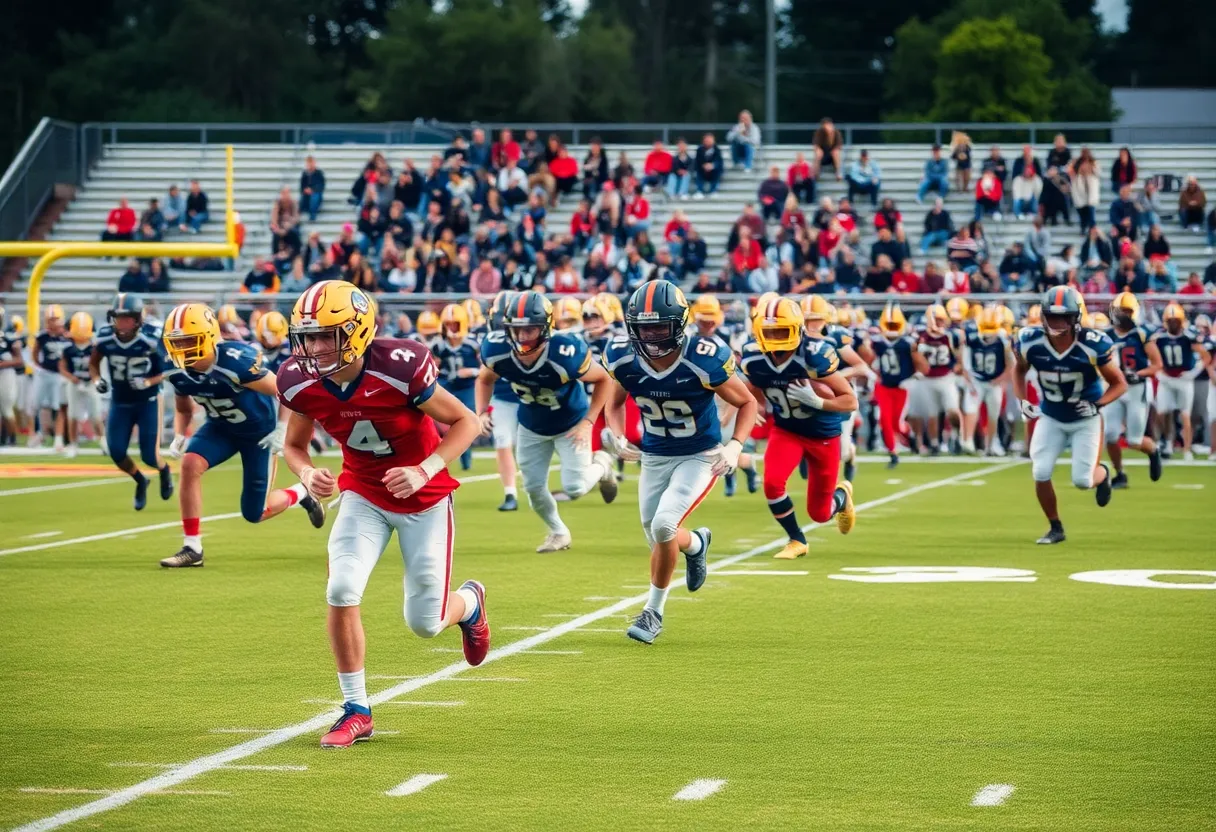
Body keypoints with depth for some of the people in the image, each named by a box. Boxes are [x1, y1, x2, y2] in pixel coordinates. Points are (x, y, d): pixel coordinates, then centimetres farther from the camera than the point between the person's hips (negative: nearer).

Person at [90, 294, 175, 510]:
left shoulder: (152, 338, -22)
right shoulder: (105, 337, -13)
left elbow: (166, 370, -11)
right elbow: (93, 362, 6)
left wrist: (148, 383, -27)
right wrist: (97, 380, -13)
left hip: (148, 401, -3)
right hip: (119, 402, 3)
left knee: (150, 456, -7)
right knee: (116, 452, -5)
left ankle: (164, 470, 32)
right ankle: (140, 481, 27)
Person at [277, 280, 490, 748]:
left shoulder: (400, 370, -30)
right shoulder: (301, 383, -17)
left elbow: (465, 422, -17)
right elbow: (294, 446, 3)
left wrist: (424, 471, -29)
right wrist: (307, 474, -20)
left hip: (424, 498, -3)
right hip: (363, 495, 3)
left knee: (424, 623, 2)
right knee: (342, 591, -19)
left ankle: (469, 603, 41)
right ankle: (356, 711, -2)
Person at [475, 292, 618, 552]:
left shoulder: (565, 355, -39)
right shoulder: (496, 351, -28)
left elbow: (603, 379, -20)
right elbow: (485, 380, -2)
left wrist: (588, 422, -22)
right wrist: (482, 412, -18)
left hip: (570, 425, -3)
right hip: (531, 428, 4)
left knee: (575, 488, -10)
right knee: (534, 488, 9)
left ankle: (600, 465, 26)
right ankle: (558, 532, 40)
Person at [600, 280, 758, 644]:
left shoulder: (704, 361, -26)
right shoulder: (623, 360, -16)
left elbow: (747, 402, -10)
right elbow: (616, 402, 7)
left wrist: (735, 446, -25)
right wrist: (617, 437, -13)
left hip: (699, 457, -4)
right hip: (654, 456, 4)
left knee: (663, 525, -22)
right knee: (658, 538, 10)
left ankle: (654, 610, 0)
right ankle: (696, 543, 48)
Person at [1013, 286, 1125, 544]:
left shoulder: (1092, 345, -26)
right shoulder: (1030, 342, -19)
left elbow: (1120, 384, -13)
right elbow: (1019, 370, 7)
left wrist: (1097, 404, -28)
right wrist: (1022, 401, -6)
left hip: (1085, 420, -2)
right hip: (1050, 418, 2)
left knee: (1083, 480, -6)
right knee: (1040, 474, -9)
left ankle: (1102, 473, 33)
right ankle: (1055, 528, 13)